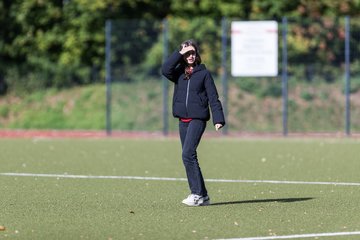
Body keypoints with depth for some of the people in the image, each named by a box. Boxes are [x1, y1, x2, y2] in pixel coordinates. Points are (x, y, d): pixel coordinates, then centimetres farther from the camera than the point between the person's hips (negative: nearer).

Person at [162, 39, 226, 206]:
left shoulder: (204, 73, 2)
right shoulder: (178, 73, 11)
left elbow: (213, 98, -1)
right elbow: (165, 70, -10)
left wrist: (218, 119, -10)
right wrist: (179, 53, -9)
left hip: (198, 119, -5)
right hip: (183, 120, 5)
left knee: (188, 154, -17)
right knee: (189, 157, 5)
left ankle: (198, 194, -15)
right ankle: (202, 196, 11)